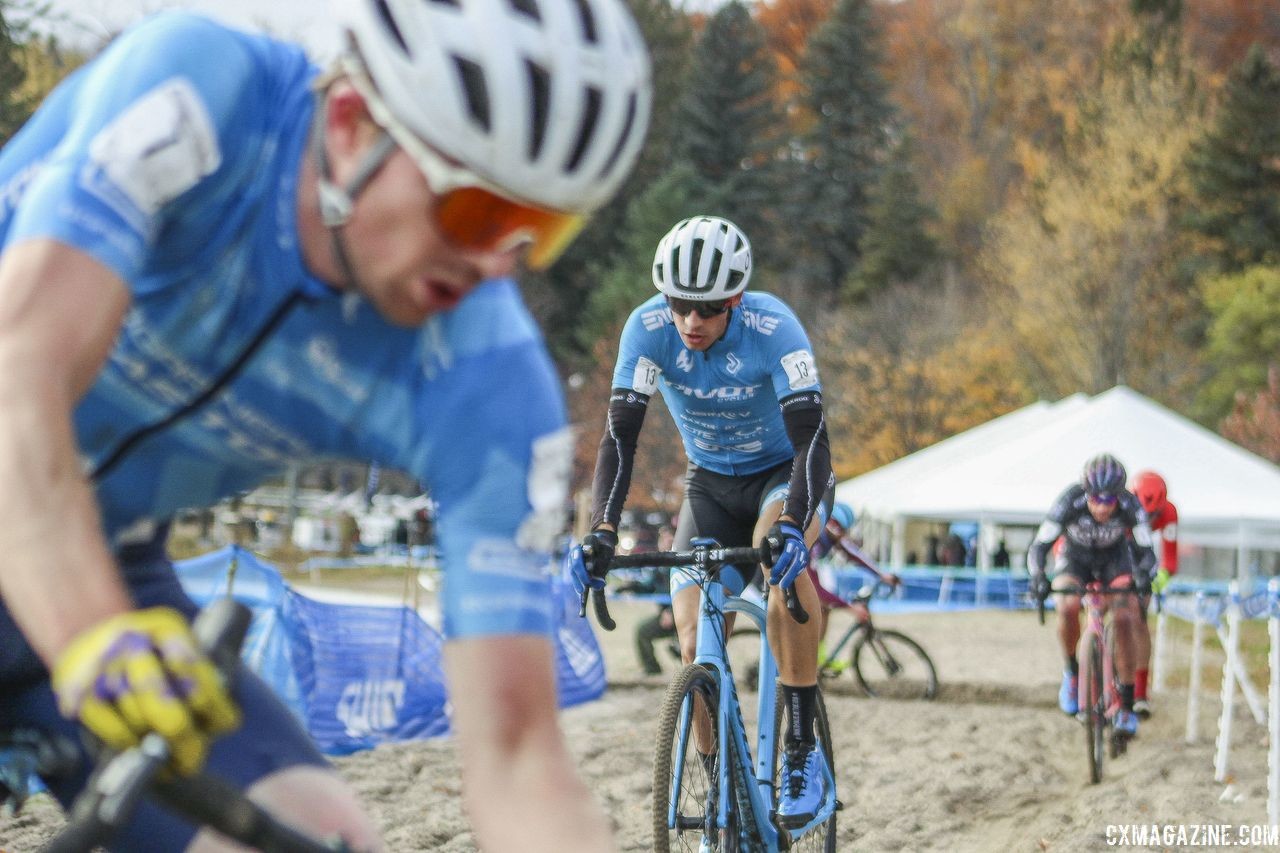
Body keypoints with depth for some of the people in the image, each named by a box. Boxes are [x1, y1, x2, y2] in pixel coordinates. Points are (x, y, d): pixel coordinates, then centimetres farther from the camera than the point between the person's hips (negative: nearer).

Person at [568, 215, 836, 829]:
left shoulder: (773, 327, -30)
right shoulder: (648, 329, -23)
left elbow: (812, 438, -36)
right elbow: (620, 435, -26)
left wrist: (792, 528, -52)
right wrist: (601, 532, -41)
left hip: (785, 474, -3)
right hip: (711, 484, 3)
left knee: (783, 559, -36)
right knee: (696, 648, -10)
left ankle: (804, 751, -26)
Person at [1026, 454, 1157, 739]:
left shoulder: (1130, 506, -30)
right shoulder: (1070, 502, -34)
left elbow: (1146, 552, -27)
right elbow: (1039, 547, -31)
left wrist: (1142, 573, -49)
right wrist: (1038, 577, -49)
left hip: (1114, 560, 1)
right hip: (1075, 558, -1)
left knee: (1124, 619, -18)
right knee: (1068, 607, -30)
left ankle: (1126, 706, -8)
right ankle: (1072, 673, -5)